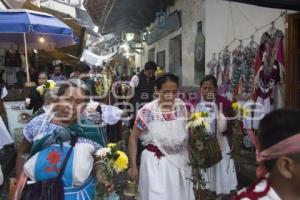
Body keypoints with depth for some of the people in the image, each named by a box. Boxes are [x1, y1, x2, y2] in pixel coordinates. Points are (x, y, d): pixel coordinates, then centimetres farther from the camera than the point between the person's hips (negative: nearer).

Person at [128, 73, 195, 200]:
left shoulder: (181, 106, -6)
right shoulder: (147, 111, -18)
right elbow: (133, 138, -9)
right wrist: (133, 166, -8)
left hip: (180, 161, 4)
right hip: (156, 162, -4)